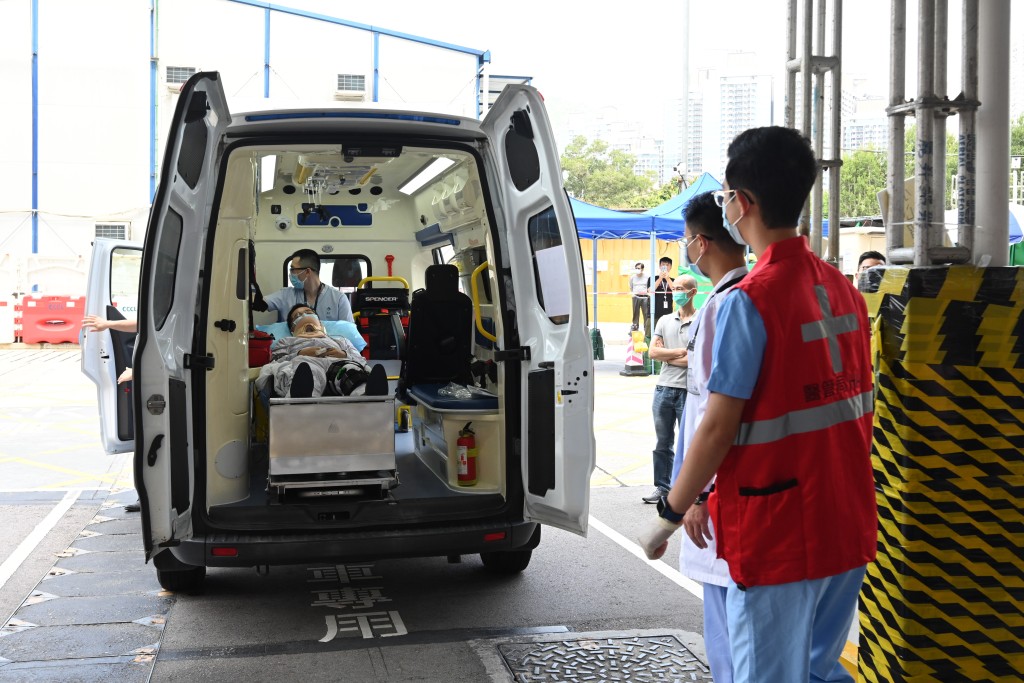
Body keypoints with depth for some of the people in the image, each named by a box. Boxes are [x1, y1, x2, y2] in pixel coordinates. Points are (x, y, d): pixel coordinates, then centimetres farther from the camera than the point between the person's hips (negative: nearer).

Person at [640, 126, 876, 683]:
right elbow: (856, 405, 13)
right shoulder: (841, 290, 6)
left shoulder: (749, 301, -18)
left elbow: (717, 428, -18)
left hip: (777, 537, -7)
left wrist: (668, 515, -6)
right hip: (848, 529, 8)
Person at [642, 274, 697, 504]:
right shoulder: (664, 321, 13)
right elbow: (653, 352, 1)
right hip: (664, 388, 5)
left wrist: (666, 355, -6)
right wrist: (680, 352, -9)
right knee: (663, 442, 11)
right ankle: (662, 488, 20)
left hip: (688, 390, -5)